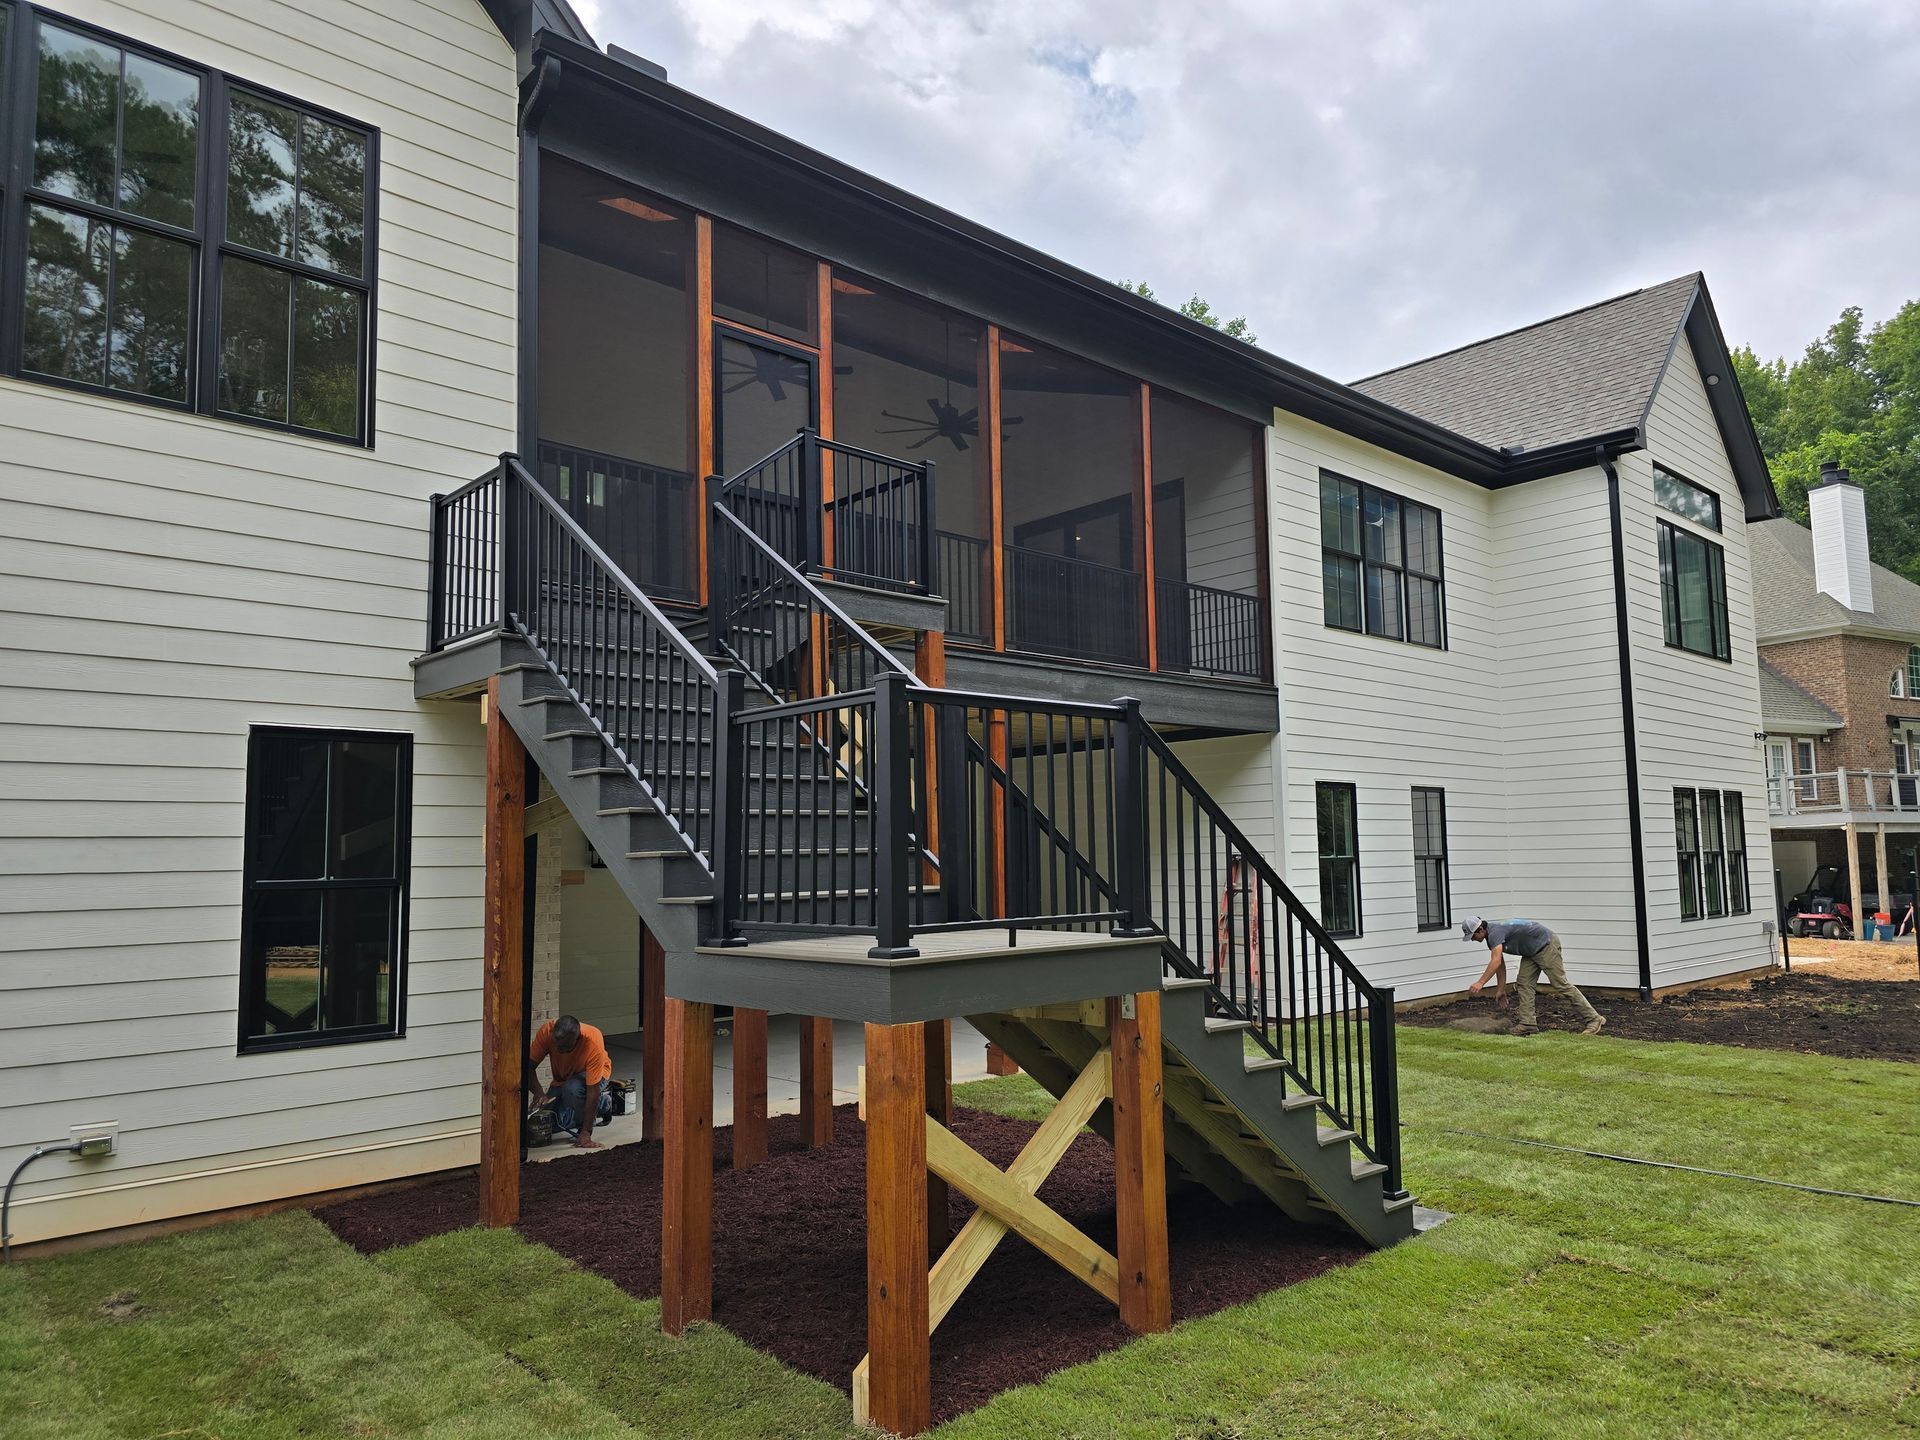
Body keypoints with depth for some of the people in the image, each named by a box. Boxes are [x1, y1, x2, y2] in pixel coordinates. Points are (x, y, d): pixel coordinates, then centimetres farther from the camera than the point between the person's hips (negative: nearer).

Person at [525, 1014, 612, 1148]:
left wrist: (586, 1132, -37)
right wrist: (538, 1092, -42)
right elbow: (529, 1065, -24)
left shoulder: (594, 1044, -39)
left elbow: (593, 1091, -36)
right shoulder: (546, 1031, -31)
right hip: (562, 1078, 5)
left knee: (572, 1088, -37)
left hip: (594, 1073, -5)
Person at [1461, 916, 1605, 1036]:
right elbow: (1500, 964, 15)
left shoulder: (1495, 932, -24)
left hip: (1546, 945, -10)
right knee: (1524, 983, 2)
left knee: (1560, 984, -8)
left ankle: (1594, 1019, -2)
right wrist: (1500, 989, 18)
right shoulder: (1491, 935, 6)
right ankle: (1528, 1022, 0)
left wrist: (1480, 983, -37)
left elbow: (1496, 962, -35)